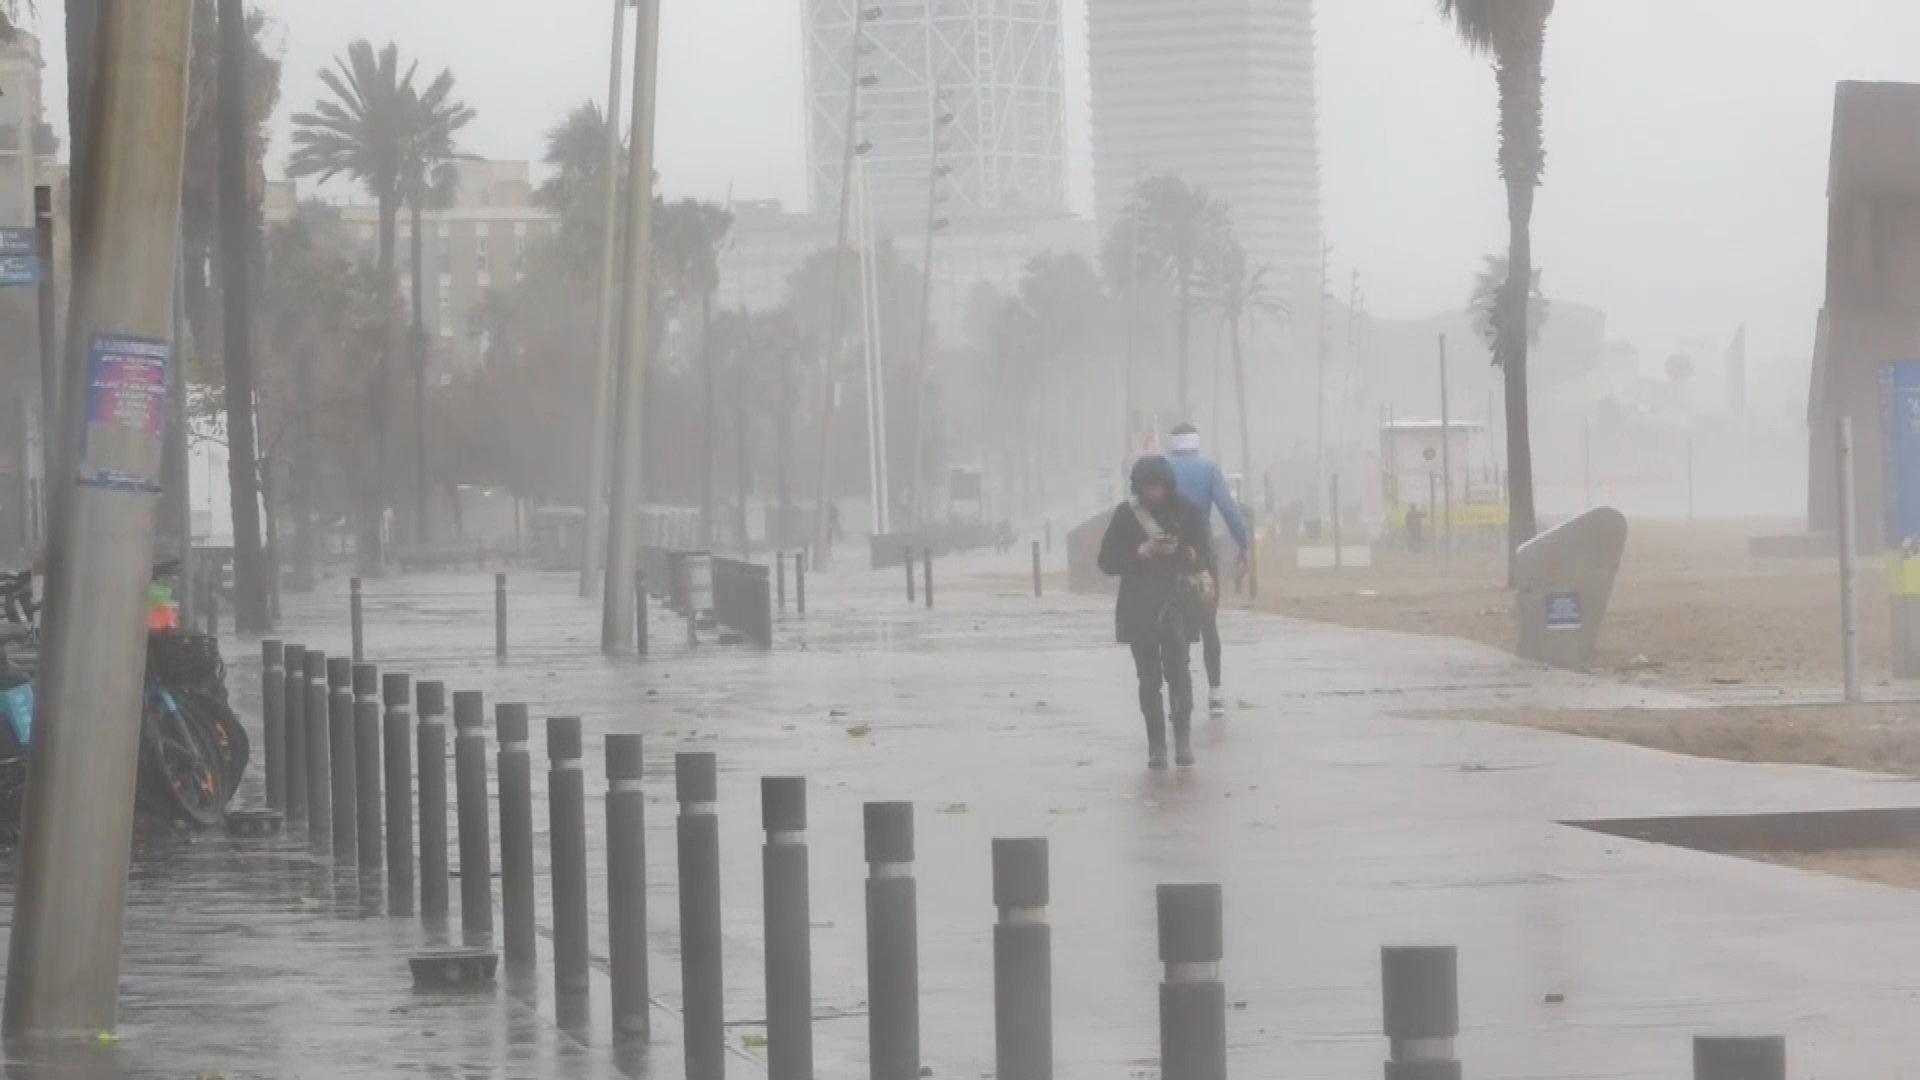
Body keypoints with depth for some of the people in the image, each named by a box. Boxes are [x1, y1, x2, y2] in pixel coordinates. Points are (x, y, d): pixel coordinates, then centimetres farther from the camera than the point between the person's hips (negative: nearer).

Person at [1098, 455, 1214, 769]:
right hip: (1139, 606, 1)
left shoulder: (1186, 511, 1)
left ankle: (1183, 739, -11)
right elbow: (1107, 561, 1)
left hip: (1177, 602, -1)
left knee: (1177, 667, -16)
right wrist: (1142, 552, -14)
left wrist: (1181, 551, -19)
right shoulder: (1126, 514, 1)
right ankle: (1156, 745, 5)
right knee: (1148, 676, 2)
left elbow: (1205, 556, 1)